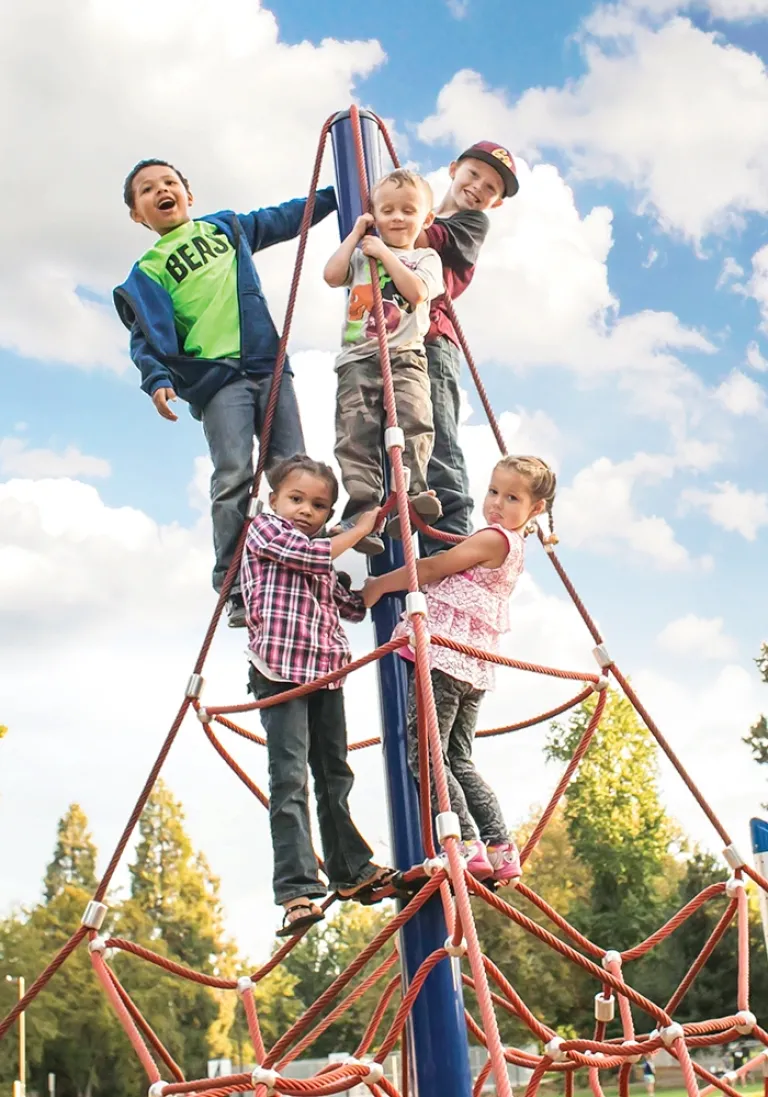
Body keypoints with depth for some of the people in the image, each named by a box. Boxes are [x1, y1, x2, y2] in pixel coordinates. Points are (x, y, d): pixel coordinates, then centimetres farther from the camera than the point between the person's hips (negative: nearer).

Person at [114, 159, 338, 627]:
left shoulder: (227, 227, 22)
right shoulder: (149, 271, 10)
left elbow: (287, 219, 32)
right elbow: (147, 337, -1)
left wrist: (336, 193, 32)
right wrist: (158, 378, -19)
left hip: (269, 365, 4)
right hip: (217, 377, -4)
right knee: (234, 478, -17)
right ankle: (235, 592, -17)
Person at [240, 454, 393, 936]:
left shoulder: (322, 556, 23)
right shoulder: (264, 530, 3)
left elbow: (352, 606, 25)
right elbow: (312, 553, -12)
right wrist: (358, 530, -1)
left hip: (325, 672, 8)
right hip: (280, 670, -7)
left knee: (335, 775, 13)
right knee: (290, 778, -13)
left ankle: (351, 870, 23)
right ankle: (297, 889, -17)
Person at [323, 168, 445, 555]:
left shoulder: (425, 257, 16)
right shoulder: (361, 254, 23)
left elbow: (416, 291, -5)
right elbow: (332, 275, 3)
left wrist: (385, 254, -1)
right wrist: (356, 234, 9)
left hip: (405, 356, -1)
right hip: (357, 358, 1)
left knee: (413, 418, -26)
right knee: (356, 431, -14)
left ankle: (412, 492, -30)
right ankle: (362, 510, -21)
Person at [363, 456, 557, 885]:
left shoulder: (494, 539, -9)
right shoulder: (513, 546, 20)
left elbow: (432, 568, -9)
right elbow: (449, 575, 25)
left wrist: (379, 585, 2)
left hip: (445, 654, -10)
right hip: (475, 667, 10)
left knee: (426, 756, -9)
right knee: (460, 761, 12)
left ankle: (467, 846, -13)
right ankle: (501, 849, 8)